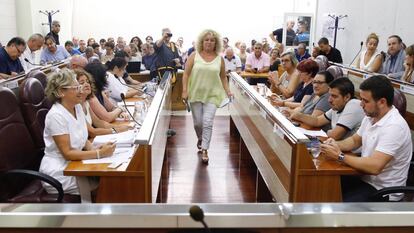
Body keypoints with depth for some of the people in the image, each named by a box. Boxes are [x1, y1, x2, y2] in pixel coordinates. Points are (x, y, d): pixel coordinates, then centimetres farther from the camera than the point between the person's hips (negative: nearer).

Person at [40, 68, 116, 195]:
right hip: (58, 172, -7)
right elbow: (67, 153, -21)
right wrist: (99, 153, -28)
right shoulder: (56, 115, -20)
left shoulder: (78, 107, 3)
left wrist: (95, 148, -11)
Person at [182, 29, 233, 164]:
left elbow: (223, 77, 11)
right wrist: (185, 91, -8)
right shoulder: (194, 56, 0)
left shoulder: (219, 59, 3)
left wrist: (227, 91, 0)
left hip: (212, 95, 0)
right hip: (195, 94, 0)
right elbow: (186, 74, 0)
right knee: (197, 122, 8)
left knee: (208, 122, -10)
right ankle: (200, 139, 40)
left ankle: (204, 150, -2)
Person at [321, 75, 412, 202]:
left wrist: (339, 156, -23)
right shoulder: (371, 116, 2)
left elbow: (374, 167, -33)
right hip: (364, 177, 8)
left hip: (383, 190, -8)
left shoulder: (394, 127, -26)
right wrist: (336, 144, -3)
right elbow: (355, 140, 18)